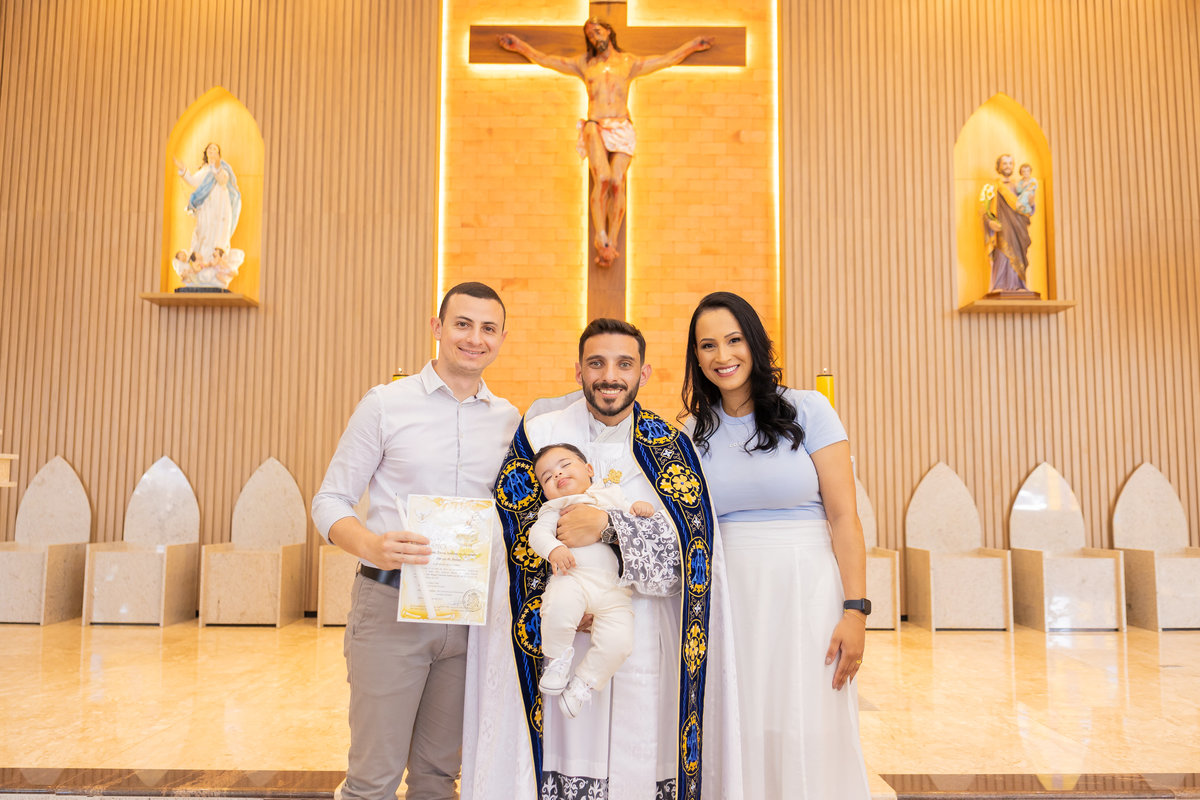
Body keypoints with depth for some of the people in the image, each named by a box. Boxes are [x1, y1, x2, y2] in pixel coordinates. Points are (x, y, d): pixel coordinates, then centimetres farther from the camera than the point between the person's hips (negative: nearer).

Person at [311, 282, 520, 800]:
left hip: (469, 614, 4)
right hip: (390, 603, -3)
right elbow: (330, 502, -3)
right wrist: (372, 545, -22)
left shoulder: (510, 420, 9)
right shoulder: (386, 404, -2)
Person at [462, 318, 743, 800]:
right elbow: (521, 542, 0)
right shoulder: (539, 435, 2)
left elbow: (690, 548, -8)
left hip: (645, 648, 1)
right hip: (560, 648, 0)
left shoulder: (672, 448, 3)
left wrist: (609, 526, -20)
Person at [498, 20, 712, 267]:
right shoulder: (585, 64, 22)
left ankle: (611, 243, -16)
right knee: (602, 178, -24)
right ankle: (601, 240, -24)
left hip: (621, 128, 1)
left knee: (617, 183, -17)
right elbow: (546, 60, 24)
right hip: (595, 126, 0)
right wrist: (521, 47, 22)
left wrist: (692, 45, 27)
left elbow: (668, 59, 27)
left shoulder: (629, 62, 22)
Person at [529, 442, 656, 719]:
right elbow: (538, 532, 6)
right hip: (572, 576, -1)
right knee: (558, 609, -34)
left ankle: (583, 683, 6)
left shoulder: (611, 495, 26)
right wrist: (554, 548, -16)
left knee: (618, 641, -19)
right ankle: (556, 658, -3)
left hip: (614, 587, 1)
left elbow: (633, 511, 27)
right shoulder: (555, 508, 20)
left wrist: (642, 508, 2)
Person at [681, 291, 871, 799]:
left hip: (805, 589, -3)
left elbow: (843, 515, -6)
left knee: (809, 735, 2)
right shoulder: (696, 430, 7)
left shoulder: (807, 410, -3)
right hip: (728, 593, 3)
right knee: (741, 735, 8)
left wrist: (855, 609, -12)